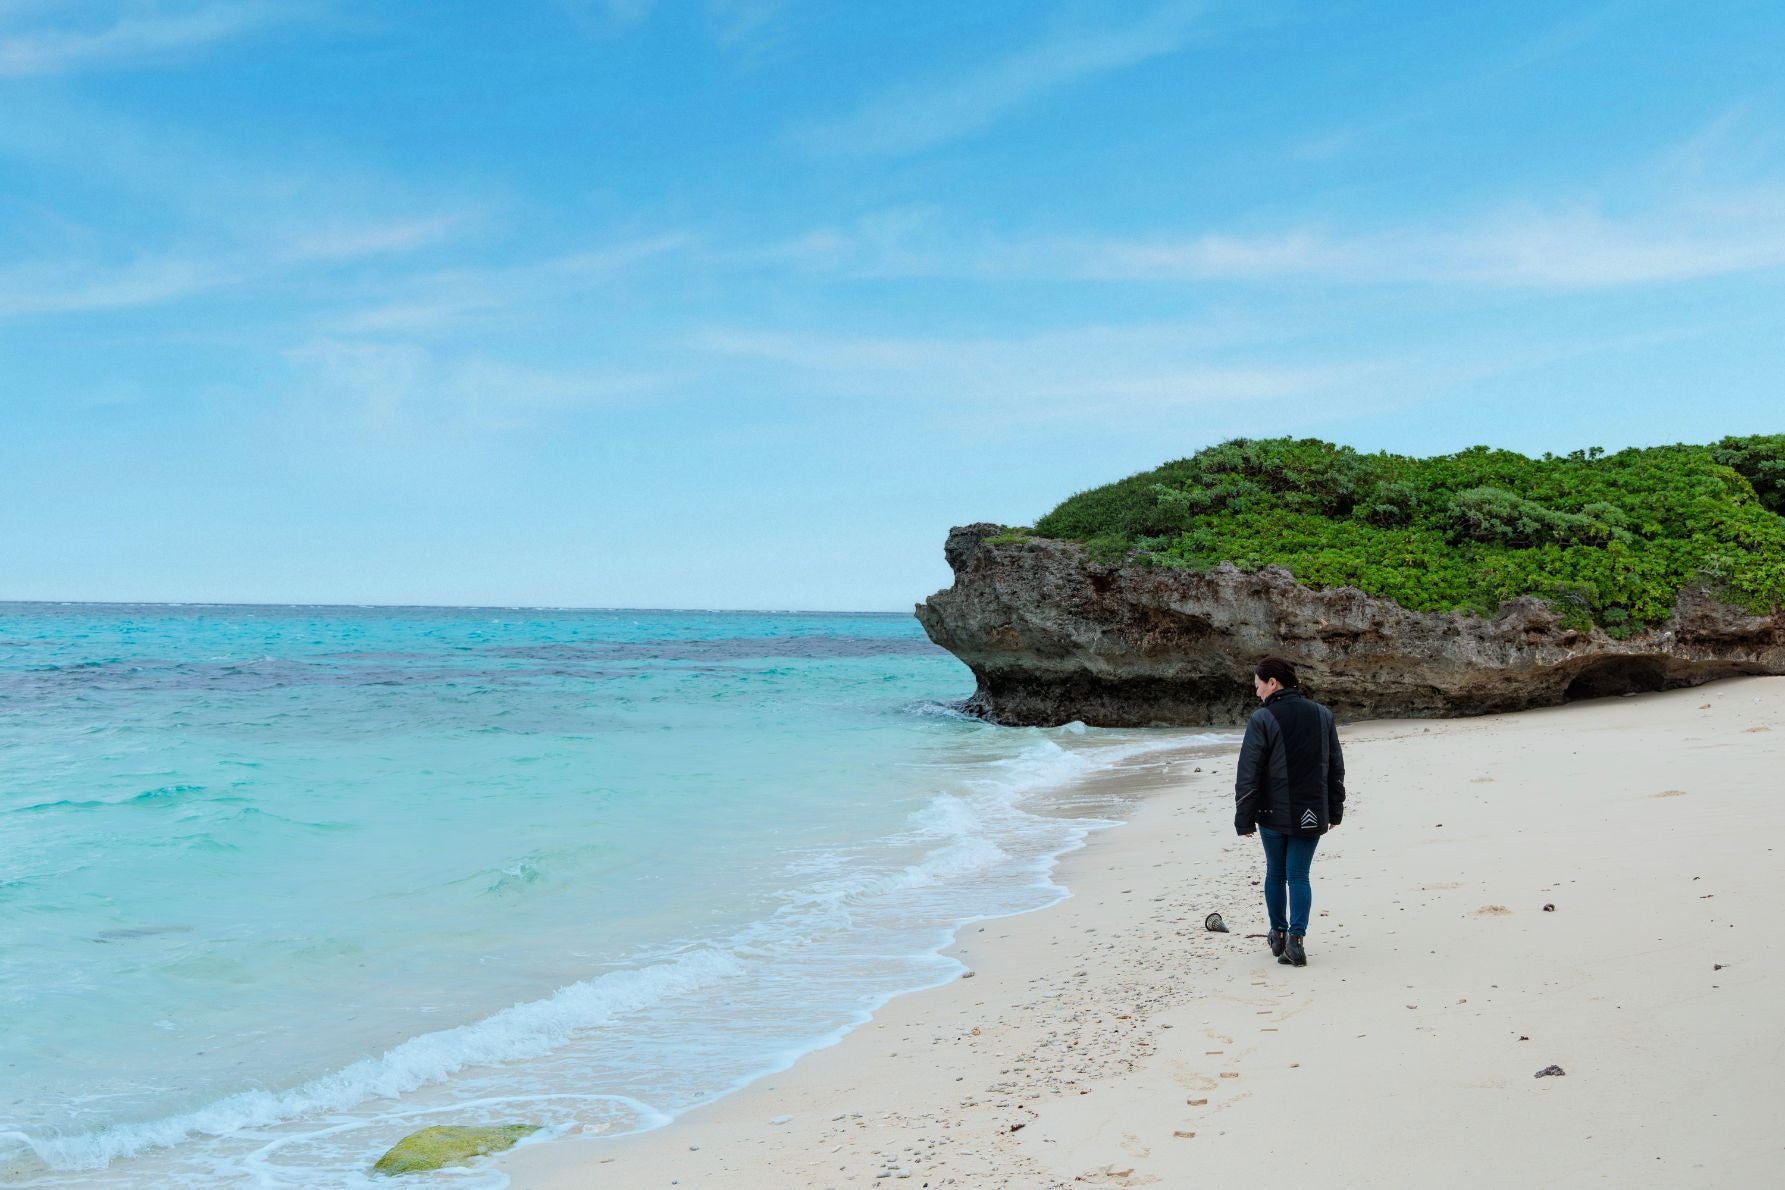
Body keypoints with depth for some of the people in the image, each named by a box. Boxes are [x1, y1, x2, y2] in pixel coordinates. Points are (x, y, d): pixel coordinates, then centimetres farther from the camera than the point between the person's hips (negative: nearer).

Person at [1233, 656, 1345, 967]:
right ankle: (1296, 938, -10)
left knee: (1275, 872, 14)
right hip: (1311, 814, 3)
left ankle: (1278, 935, 25)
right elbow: (1336, 768, 11)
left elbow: (1248, 775, -12)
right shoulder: (1322, 715, 5)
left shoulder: (1262, 719, -12)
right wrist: (1334, 810, 18)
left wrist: (1244, 818, -5)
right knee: (1298, 875, 5)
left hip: (1273, 813, -3)